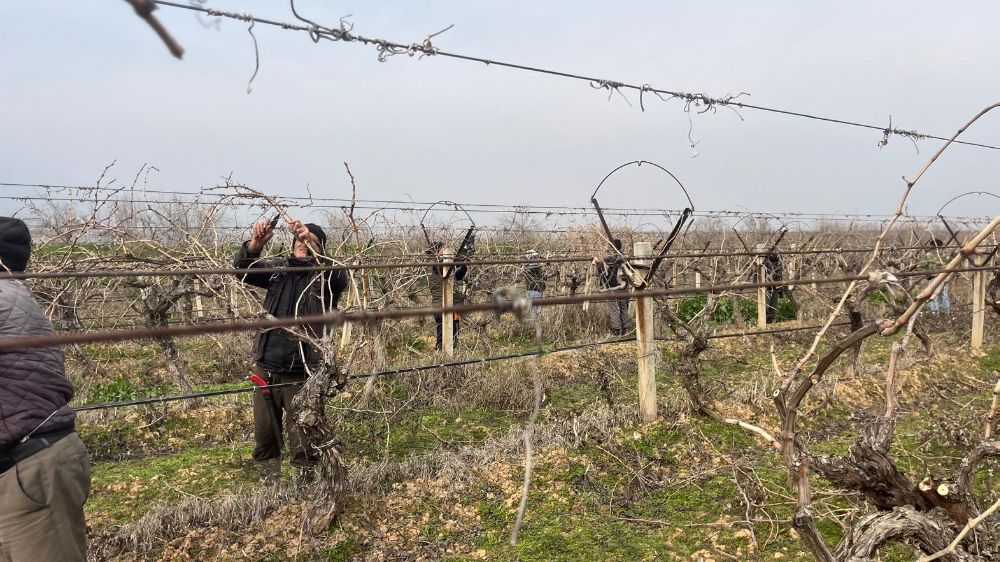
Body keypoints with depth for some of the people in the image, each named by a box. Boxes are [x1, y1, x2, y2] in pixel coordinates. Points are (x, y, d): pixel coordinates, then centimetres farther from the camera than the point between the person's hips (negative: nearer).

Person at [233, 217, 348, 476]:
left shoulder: (326, 276, -3)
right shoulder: (278, 269, 9)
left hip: (302, 374, -4)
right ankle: (268, 476, 34)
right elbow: (242, 270, 1)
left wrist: (311, 240, -35)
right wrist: (256, 243, -20)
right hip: (266, 369, 4)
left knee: (303, 442, 3)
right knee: (263, 435, 17)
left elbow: (340, 277, -25)